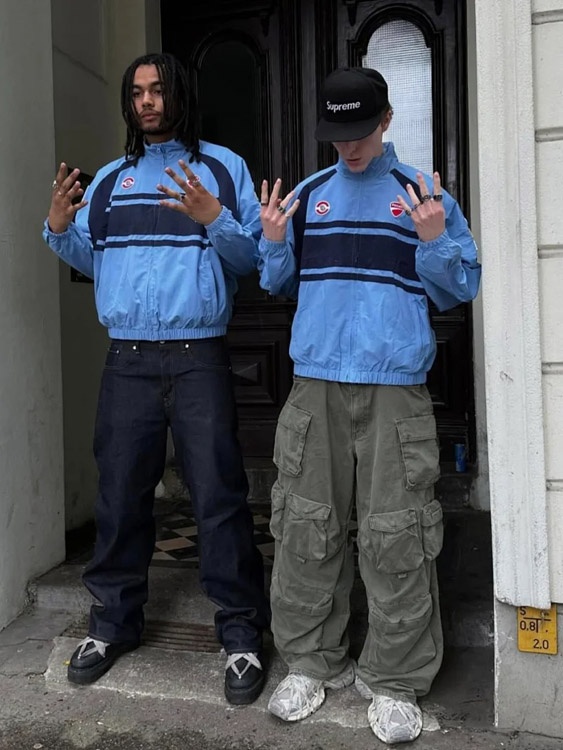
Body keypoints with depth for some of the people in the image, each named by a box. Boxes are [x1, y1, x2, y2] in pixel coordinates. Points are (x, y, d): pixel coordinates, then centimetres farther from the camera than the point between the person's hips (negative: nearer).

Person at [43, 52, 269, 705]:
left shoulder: (222, 167, 8)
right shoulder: (110, 179, 18)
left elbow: (250, 258, 0)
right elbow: (92, 258, 18)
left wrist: (212, 218, -17)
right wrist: (60, 228, 0)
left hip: (199, 358, -3)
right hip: (127, 359, 4)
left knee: (219, 497, -3)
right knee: (119, 496, 8)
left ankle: (241, 632, 11)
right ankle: (113, 621, 25)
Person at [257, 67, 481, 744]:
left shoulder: (425, 195, 7)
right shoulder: (307, 195, 14)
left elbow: (459, 289, 5)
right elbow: (280, 283, 17)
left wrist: (433, 240, -11)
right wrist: (275, 242, -1)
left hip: (395, 390, -2)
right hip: (315, 385, 3)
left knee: (395, 537, -1)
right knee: (306, 529, 6)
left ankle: (394, 681, 15)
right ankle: (310, 664, 23)